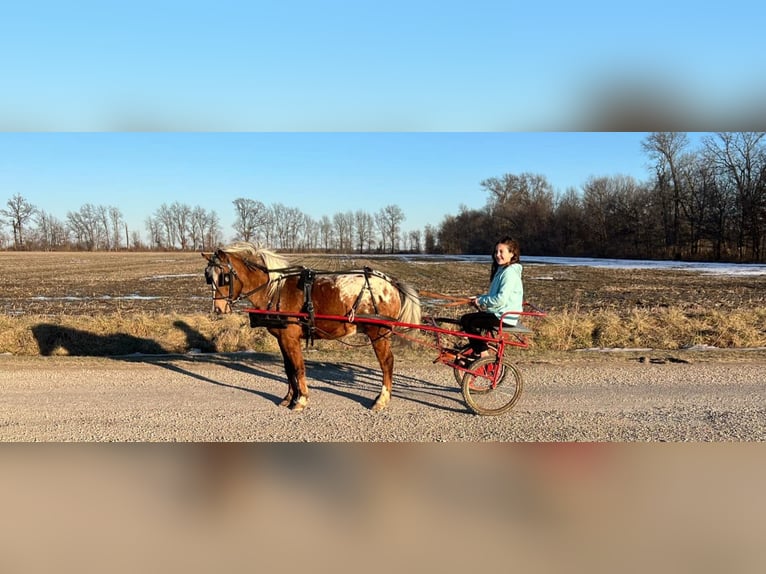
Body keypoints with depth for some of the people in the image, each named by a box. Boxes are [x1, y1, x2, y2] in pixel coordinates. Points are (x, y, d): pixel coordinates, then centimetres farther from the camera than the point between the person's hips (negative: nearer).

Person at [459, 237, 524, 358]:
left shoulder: (510, 272, -17)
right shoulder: (501, 270, 15)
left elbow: (501, 299, -25)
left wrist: (481, 301, -13)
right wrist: (479, 298, 6)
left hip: (505, 317, -10)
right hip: (499, 313, 10)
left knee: (467, 320, -11)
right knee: (469, 318, 17)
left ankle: (482, 355, -3)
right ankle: (476, 351, 23)